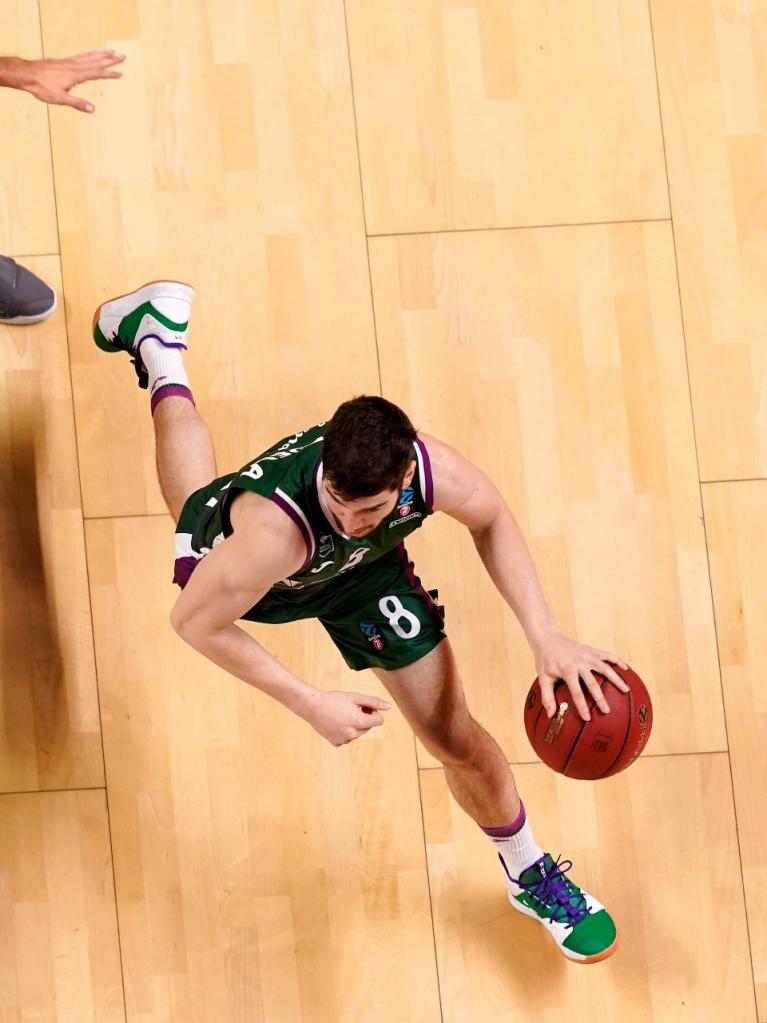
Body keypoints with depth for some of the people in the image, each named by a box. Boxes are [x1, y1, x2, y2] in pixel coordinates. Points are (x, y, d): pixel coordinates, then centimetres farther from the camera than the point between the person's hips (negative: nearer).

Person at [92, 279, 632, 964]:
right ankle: (160, 351, 63)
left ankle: (532, 877, 42)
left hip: (364, 573, 1)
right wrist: (312, 705, -36)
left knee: (459, 741, 7)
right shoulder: (272, 528, -54)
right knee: (201, 505, 38)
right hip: (230, 547, -1)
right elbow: (195, 623, -36)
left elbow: (492, 522, -17)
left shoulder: (432, 470, -43)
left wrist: (546, 636, -25)